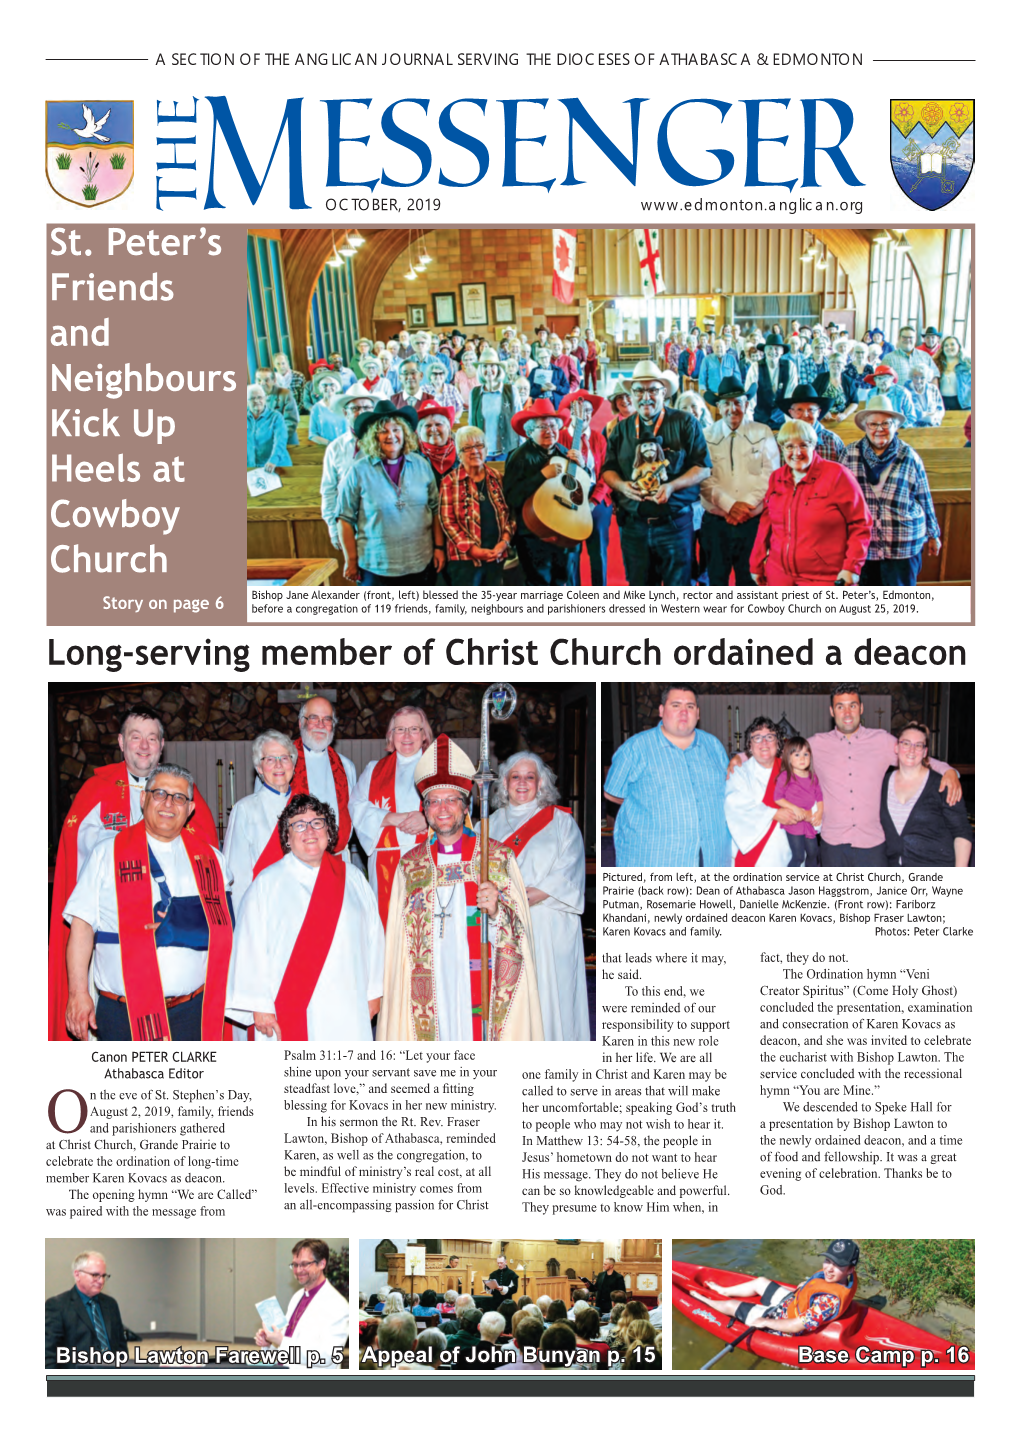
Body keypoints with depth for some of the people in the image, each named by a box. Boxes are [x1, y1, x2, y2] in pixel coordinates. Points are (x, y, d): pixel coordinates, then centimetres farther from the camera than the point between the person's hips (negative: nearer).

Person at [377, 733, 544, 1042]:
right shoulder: (410, 865, 9)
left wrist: (496, 912, -19)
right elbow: (398, 944, 11)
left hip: (482, 989, -1)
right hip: (430, 990, 1)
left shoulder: (499, 858, 3)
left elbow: (519, 932, -1)